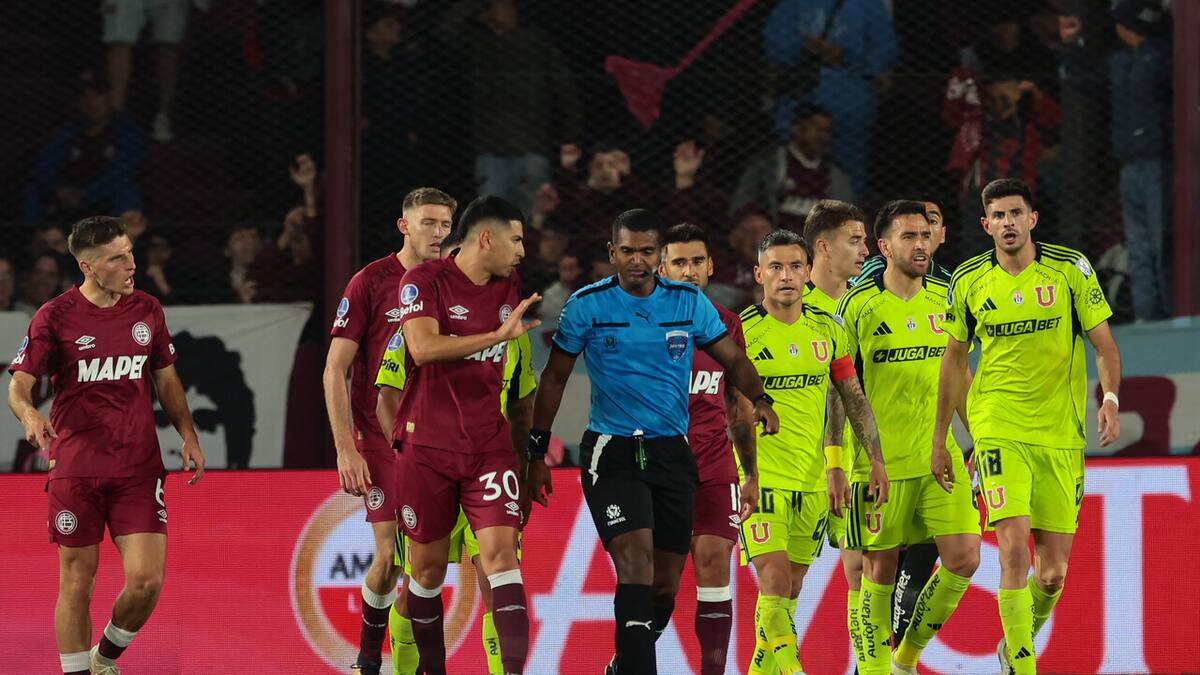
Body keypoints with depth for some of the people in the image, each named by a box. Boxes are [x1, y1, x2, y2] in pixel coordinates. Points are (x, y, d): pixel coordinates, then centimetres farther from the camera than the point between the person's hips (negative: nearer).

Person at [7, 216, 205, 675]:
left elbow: (167, 381, 19)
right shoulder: (55, 317, -4)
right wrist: (29, 414, -27)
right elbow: (19, 385, -5)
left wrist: (189, 436, 7)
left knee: (146, 581, -7)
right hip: (75, 470, -2)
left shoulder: (147, 311, 8)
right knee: (77, 582, 1)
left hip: (139, 470, 2)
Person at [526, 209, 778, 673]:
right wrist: (536, 452, 5)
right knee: (635, 557, -22)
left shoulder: (689, 303, 4)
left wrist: (759, 399, -9)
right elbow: (554, 377, 6)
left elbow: (732, 359, 11)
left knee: (667, 578, 6)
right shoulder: (588, 305, -2)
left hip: (672, 454, 3)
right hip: (611, 452, -3)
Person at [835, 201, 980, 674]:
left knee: (964, 557, -6)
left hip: (940, 456, 4)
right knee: (881, 568, 0)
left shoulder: (945, 299, 8)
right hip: (879, 460, -4)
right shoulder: (858, 306, -6)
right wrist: (834, 464, -8)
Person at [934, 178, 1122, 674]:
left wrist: (1110, 399, -16)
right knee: (1014, 552, -18)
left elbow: (1104, 343, 2)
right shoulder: (969, 281, 2)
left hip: (1062, 436, 1)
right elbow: (954, 359, 13)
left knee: (1052, 573, 3)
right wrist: (939, 439, 14)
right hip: (999, 431, -1)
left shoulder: (1071, 269, -1)